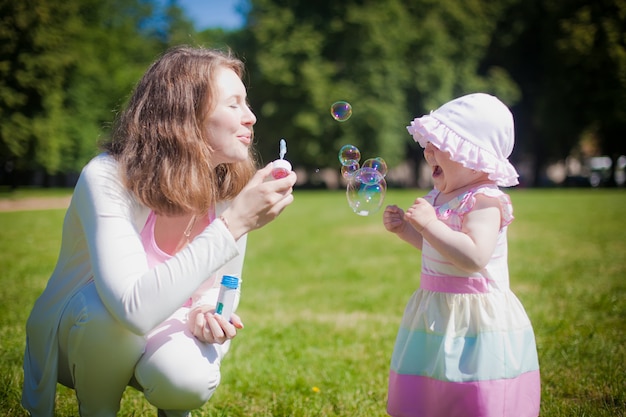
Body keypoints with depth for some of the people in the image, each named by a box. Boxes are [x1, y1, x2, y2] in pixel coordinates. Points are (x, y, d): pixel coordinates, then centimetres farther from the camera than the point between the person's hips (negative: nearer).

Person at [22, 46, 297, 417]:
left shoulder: (232, 190, -13)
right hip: (76, 337, -2)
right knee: (110, 306, -36)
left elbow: (219, 289, 2)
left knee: (191, 379, -31)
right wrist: (233, 225, -42)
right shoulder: (108, 178, -29)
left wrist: (203, 311, -23)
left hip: (155, 336, 3)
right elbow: (136, 309, -42)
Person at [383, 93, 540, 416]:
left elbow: (474, 257, -33)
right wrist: (404, 229, 8)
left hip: (475, 321, -9)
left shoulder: (484, 201, -18)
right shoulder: (439, 197, 8)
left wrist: (429, 223, -31)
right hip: (436, 314, 9)